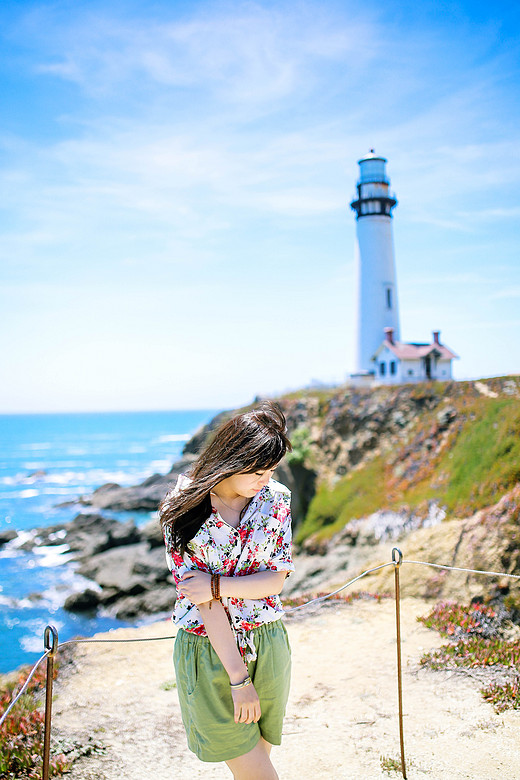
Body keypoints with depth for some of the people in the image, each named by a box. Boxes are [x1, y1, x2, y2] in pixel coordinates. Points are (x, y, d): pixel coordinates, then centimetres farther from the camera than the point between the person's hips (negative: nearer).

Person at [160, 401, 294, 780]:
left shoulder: (276, 497, -4)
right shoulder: (183, 510, -13)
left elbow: (276, 580, -5)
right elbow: (202, 599, -15)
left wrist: (216, 585, -21)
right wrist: (237, 677, -16)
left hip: (266, 646, 3)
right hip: (207, 650, -2)